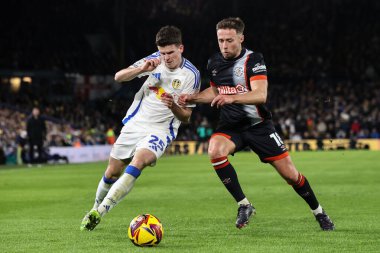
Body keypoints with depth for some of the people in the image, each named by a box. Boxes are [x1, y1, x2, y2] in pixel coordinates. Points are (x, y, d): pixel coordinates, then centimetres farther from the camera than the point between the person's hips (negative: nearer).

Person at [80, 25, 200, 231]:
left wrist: (173, 106, -30)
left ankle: (101, 210, -30)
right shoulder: (155, 60, -3)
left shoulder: (191, 74, -11)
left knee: (138, 161, -30)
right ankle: (96, 206, 32)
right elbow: (118, 77, -6)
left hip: (161, 130, -4)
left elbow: (186, 117, -8)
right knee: (113, 171, 7)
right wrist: (141, 69, -24)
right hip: (135, 123, 4)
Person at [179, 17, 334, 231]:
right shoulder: (214, 63, 1)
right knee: (215, 150, -31)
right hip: (230, 126, 3)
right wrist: (192, 98, 3)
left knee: (290, 174, -2)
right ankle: (244, 205, -18)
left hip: (258, 125, -3)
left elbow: (261, 95, -30)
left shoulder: (253, 59, -16)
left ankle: (319, 212, 24)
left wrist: (232, 98, -45)